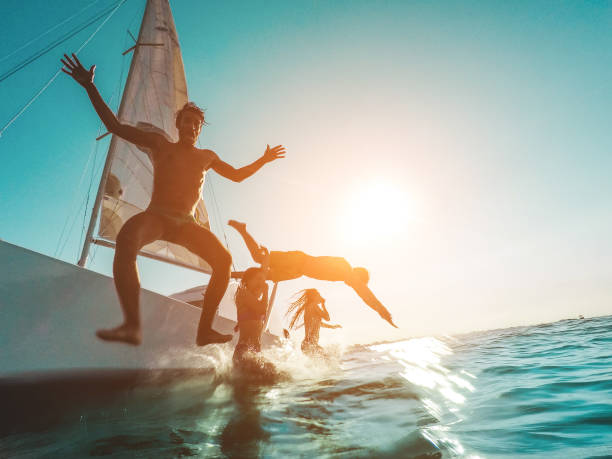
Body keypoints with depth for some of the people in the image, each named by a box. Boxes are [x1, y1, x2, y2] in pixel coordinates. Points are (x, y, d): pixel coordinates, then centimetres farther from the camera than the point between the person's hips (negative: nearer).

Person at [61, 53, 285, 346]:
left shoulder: (207, 157, 21)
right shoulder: (160, 145, 12)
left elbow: (237, 175, 30)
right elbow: (115, 126, 11)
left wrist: (263, 160, 25)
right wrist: (90, 87, 7)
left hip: (186, 224, 4)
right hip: (156, 217, -3)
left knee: (224, 260, -17)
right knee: (127, 238, -38)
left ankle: (204, 330, -15)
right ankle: (132, 324, -43)